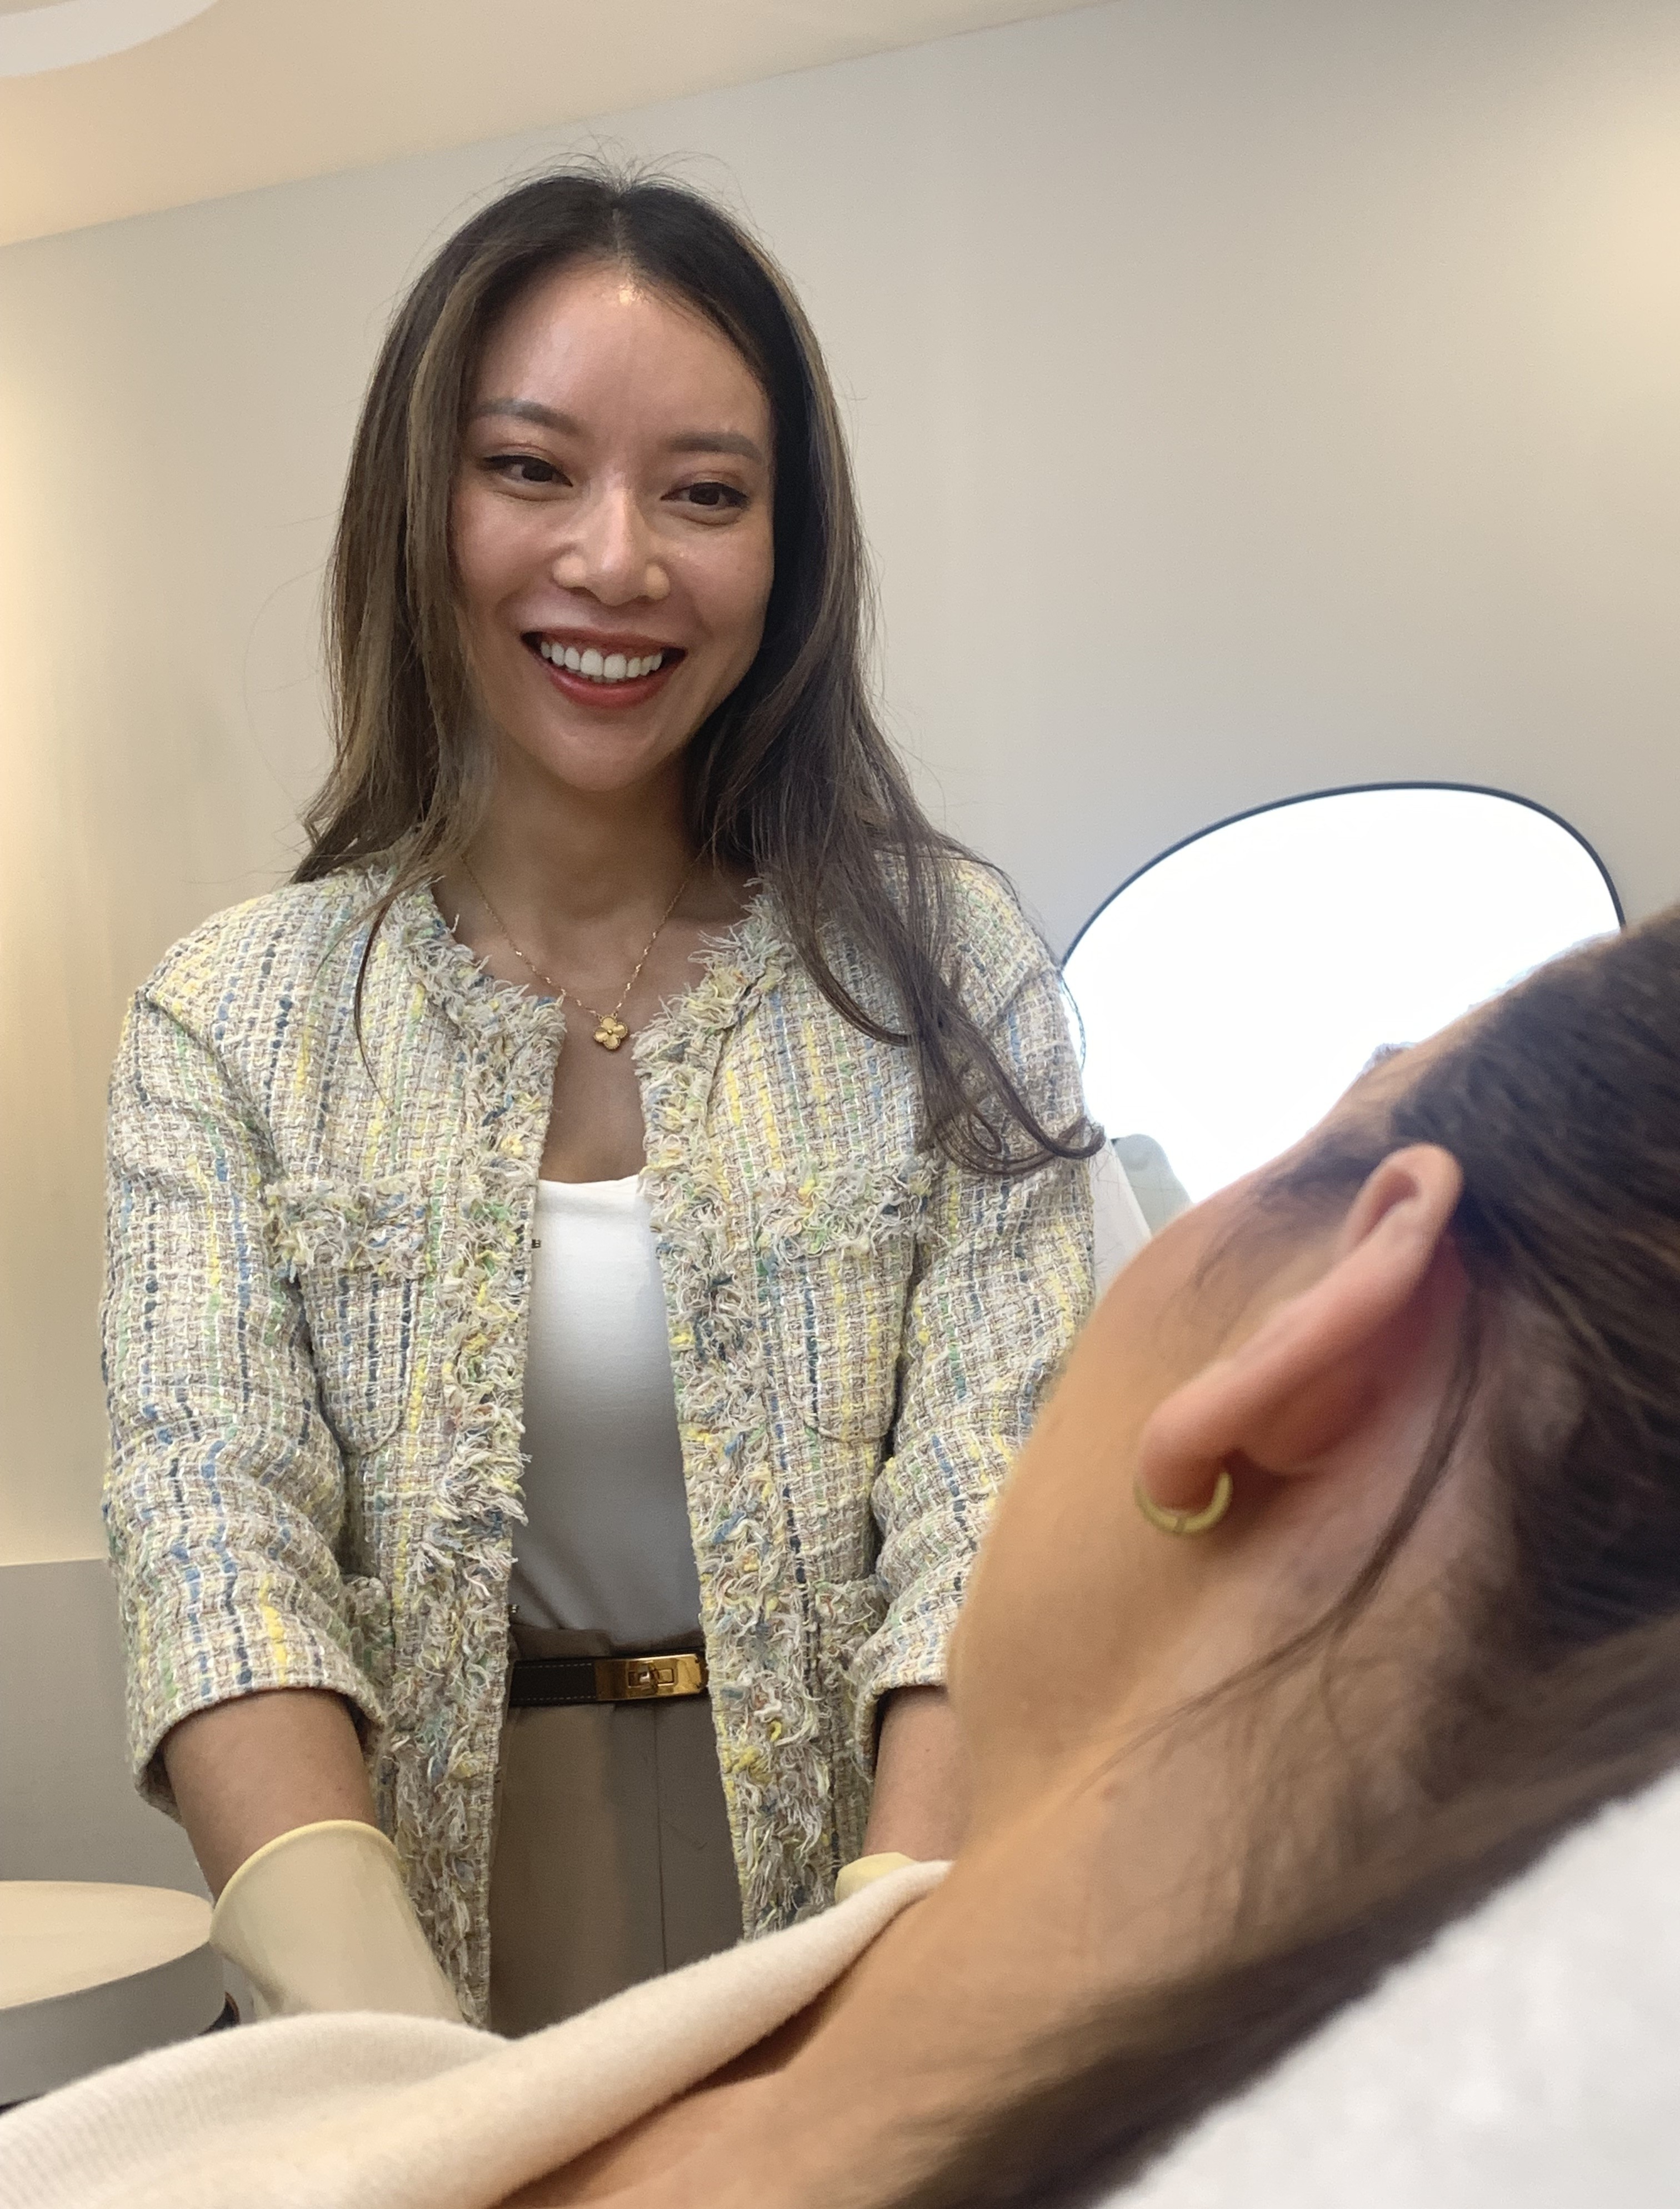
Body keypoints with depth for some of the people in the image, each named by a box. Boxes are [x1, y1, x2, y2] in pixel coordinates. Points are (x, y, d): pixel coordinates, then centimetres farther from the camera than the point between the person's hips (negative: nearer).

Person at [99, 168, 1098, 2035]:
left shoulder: (940, 970, -3)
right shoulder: (228, 1025, -2)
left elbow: (993, 1525, -10)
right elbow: (219, 1555, -12)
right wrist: (395, 2044, -28)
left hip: (860, 1860, 0)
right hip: (440, 1915, 1)